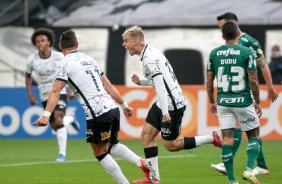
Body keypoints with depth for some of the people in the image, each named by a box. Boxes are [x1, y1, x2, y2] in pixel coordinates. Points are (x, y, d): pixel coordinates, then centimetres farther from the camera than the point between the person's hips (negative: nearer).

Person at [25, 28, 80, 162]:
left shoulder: (59, 57, -13)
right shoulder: (32, 60, -8)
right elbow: (28, 76, 10)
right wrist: (30, 94, 2)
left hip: (59, 92, -3)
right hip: (45, 96, 3)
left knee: (58, 117, -27)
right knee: (55, 126, 8)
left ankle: (62, 153, -25)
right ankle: (71, 118, 45)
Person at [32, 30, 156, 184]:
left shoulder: (65, 63, -2)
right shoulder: (88, 59, 17)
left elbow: (56, 91, -15)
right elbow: (108, 85, 20)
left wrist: (46, 115, -23)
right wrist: (124, 105, 26)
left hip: (98, 114, -7)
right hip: (113, 108, 7)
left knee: (100, 153, 9)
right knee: (111, 145, 26)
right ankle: (142, 163, 11)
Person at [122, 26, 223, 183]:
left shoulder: (149, 58, -19)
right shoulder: (150, 53, 13)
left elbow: (160, 84, -25)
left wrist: (165, 112, -28)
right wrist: (140, 81, 6)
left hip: (171, 104, -10)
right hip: (163, 103, 10)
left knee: (171, 145, -2)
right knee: (146, 135, 6)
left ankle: (212, 139, 3)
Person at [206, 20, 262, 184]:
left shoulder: (214, 54, 3)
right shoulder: (247, 52, -7)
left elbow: (209, 82, 7)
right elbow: (253, 81, -8)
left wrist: (212, 102, 18)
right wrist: (258, 102, 3)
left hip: (223, 102, 3)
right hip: (244, 101, -3)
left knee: (227, 139, 4)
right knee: (254, 135, 12)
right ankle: (249, 169, -7)